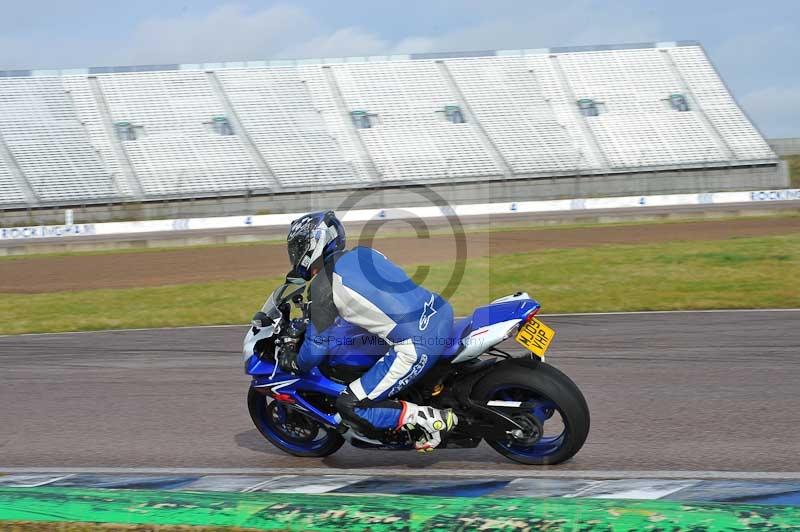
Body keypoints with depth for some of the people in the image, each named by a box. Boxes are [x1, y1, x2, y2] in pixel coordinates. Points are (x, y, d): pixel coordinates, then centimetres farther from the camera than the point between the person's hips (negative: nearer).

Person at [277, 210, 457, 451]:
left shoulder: (323, 285, -6)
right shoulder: (363, 253, 16)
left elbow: (317, 347, 0)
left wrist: (295, 363, 22)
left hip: (415, 347, -8)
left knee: (349, 407, -1)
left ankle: (428, 418, -7)